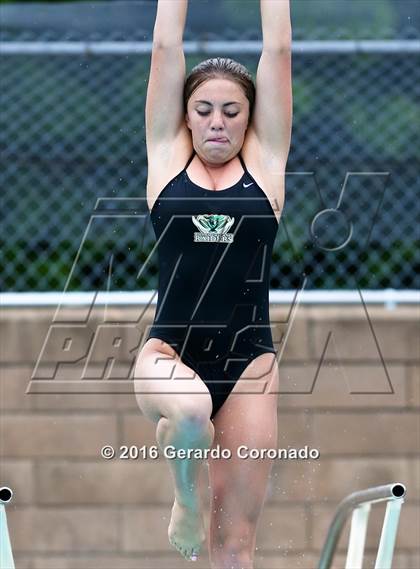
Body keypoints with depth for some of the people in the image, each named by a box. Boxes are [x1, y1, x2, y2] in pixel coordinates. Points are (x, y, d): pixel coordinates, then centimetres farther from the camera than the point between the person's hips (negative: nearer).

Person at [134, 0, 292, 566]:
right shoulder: (167, 158, 8)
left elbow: (278, 51, 6)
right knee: (190, 410, -36)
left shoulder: (264, 162, 8)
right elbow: (165, 47, 5)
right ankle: (185, 504, -4)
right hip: (169, 352, -1)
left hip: (248, 359, 1)